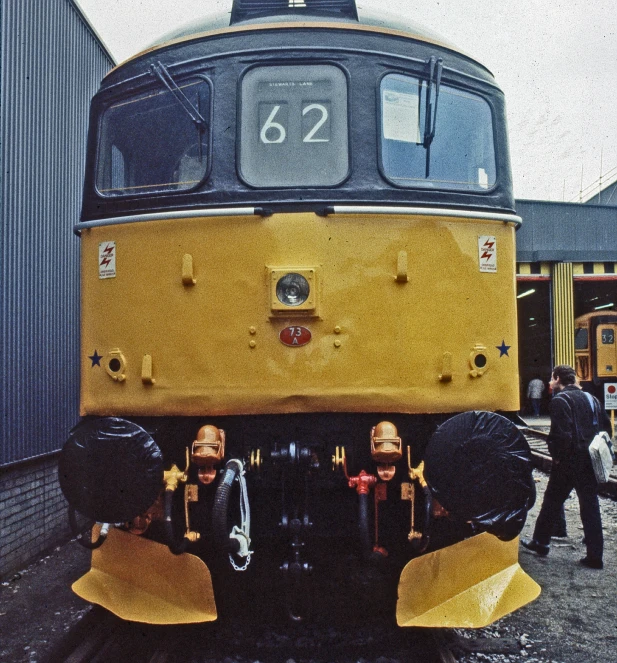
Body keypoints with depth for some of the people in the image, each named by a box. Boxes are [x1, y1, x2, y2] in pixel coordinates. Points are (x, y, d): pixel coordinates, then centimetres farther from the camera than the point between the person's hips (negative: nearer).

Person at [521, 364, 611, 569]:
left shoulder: (560, 400, -13)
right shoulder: (591, 398, 11)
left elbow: (562, 434, -23)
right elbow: (607, 428, 14)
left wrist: (557, 456, -10)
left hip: (568, 462, -6)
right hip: (590, 461, 6)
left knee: (552, 502, 10)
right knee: (590, 505, 8)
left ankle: (541, 542, 23)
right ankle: (595, 556, 8)